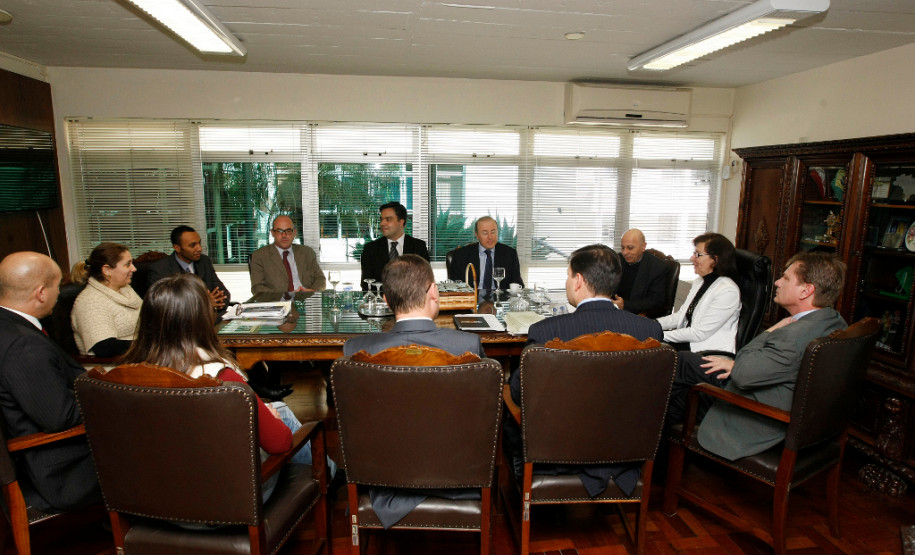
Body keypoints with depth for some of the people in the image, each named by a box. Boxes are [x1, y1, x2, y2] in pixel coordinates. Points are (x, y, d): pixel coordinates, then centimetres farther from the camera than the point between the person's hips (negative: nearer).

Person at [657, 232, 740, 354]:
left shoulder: (727, 291, -17)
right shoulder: (699, 281, 11)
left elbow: (700, 333, -19)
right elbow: (680, 315, 12)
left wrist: (662, 335, -17)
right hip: (688, 341, 8)